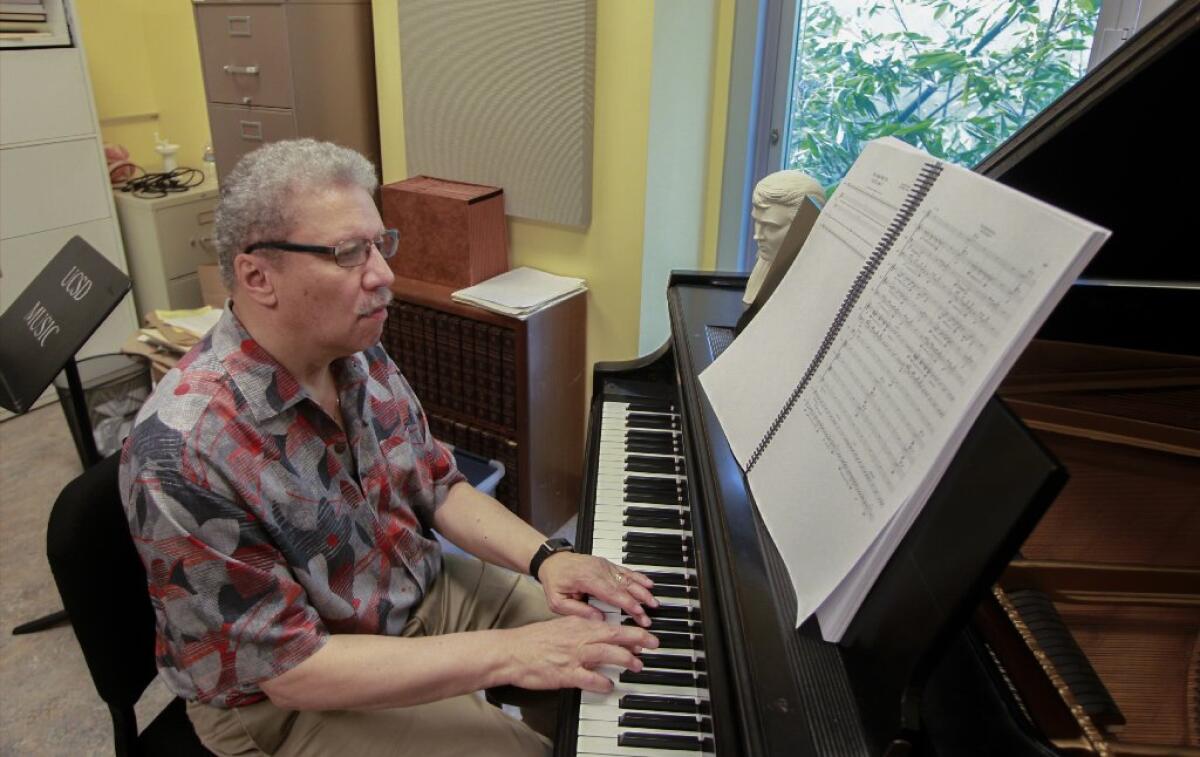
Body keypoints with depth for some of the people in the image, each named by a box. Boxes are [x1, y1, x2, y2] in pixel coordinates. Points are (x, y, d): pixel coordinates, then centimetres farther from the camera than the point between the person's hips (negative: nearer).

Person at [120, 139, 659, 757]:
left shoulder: (360, 358, -8)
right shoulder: (185, 452, -31)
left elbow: (438, 487, 2)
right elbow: (292, 667, -27)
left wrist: (544, 557, -15)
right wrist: (505, 654, -30)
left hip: (421, 590, 6)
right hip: (283, 697, -6)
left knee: (613, 642, 7)